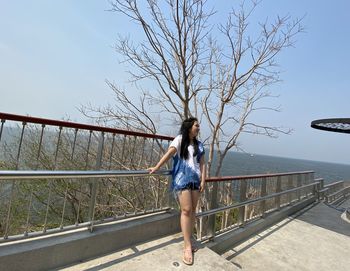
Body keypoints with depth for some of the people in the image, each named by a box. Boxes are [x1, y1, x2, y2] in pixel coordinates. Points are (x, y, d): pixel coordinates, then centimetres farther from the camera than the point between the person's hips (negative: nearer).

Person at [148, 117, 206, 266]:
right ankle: (188, 246, 1)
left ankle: (187, 242, 24)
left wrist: (203, 180, 3)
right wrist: (156, 168, -19)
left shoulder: (199, 144, 14)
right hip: (182, 178, -5)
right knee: (186, 210, -8)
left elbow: (202, 163, 11)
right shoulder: (180, 139, 1)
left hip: (195, 179, 5)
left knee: (192, 210, 9)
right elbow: (169, 153, -11)